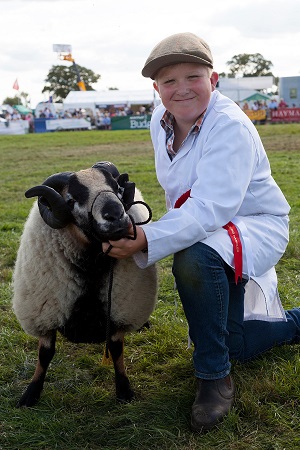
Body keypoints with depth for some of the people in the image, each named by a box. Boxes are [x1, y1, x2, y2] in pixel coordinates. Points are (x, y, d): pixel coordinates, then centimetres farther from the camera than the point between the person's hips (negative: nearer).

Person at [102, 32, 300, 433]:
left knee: (195, 257, -41)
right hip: (203, 230, 8)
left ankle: (215, 377, -21)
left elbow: (211, 208, -39)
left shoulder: (230, 126, -28)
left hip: (256, 225, -8)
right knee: (239, 345, 14)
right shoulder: (161, 120, -4)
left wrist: (148, 240, -49)